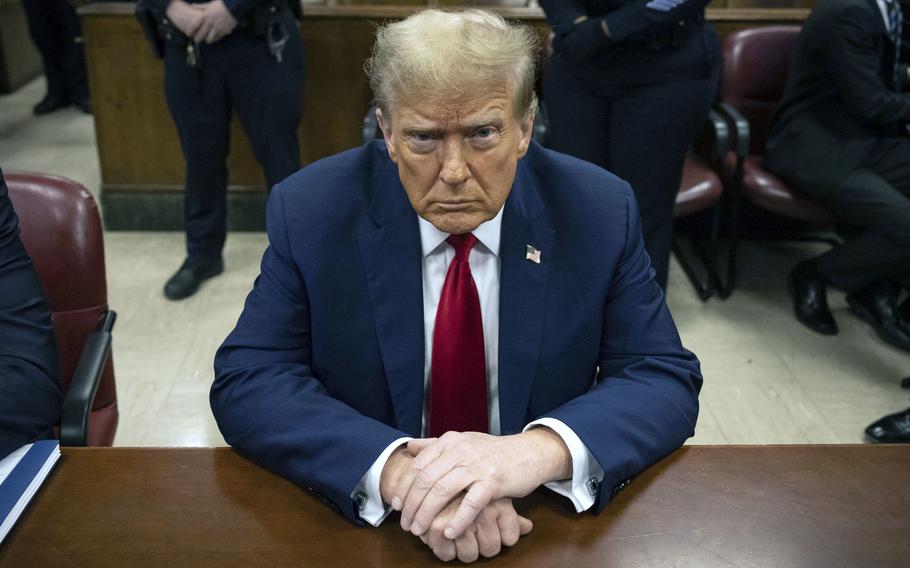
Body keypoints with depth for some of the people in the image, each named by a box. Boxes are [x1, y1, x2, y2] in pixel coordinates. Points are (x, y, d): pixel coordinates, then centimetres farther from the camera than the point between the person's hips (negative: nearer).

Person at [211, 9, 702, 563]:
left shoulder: (600, 213, -8)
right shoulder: (311, 212, -10)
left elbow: (667, 381, -9)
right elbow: (247, 383, -12)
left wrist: (542, 450, -29)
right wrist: (396, 469, -29)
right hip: (360, 518, -1)